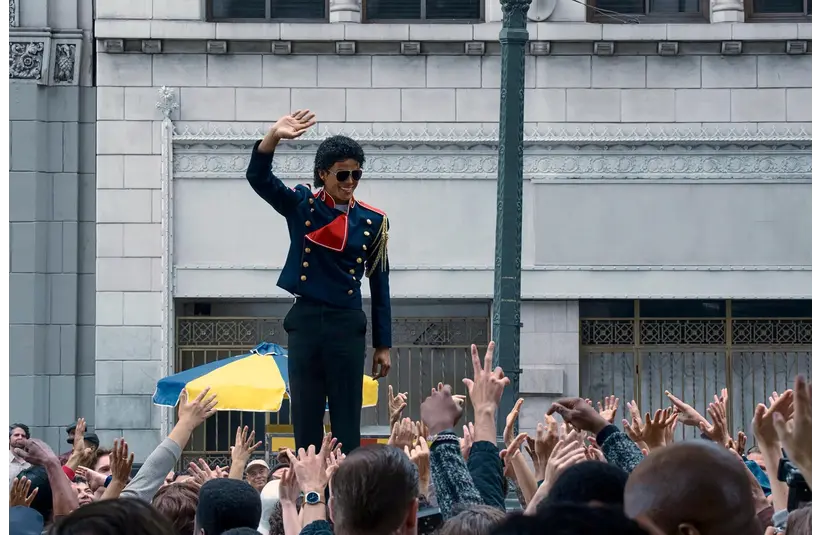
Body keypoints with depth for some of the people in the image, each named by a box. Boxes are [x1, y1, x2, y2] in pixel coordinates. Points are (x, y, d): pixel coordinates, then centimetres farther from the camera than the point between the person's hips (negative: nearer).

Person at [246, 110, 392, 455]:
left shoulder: (372, 221, 3)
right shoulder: (301, 205, 4)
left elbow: (380, 286, 7)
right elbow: (258, 177, -11)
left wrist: (383, 346, 6)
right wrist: (274, 137, -30)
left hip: (348, 324, 0)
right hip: (305, 321, 0)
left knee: (347, 422, 0)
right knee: (305, 419, 3)